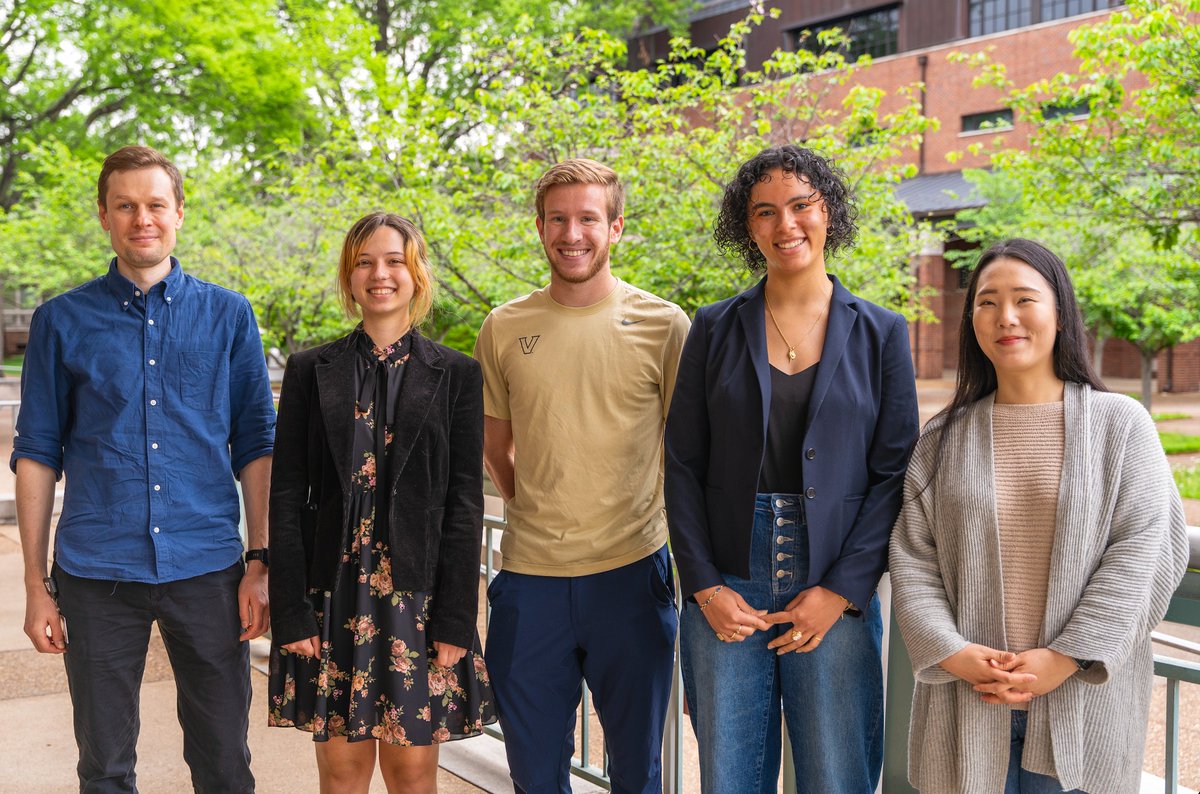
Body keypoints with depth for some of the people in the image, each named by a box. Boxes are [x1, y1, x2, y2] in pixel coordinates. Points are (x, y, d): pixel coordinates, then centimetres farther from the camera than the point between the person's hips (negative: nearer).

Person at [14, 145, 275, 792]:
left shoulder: (228, 315, 5)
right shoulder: (62, 321, 4)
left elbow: (255, 445, 6)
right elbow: (37, 453, 5)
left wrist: (260, 562, -1)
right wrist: (35, 583, 2)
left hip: (207, 568, 0)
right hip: (97, 573, 0)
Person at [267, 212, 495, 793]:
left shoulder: (455, 374, 3)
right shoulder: (311, 371, 6)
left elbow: (465, 501, 0)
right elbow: (286, 495, 3)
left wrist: (455, 620, -6)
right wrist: (290, 612, -5)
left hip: (417, 594, -1)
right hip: (333, 594, 1)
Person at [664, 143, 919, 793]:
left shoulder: (880, 334, 4)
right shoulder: (715, 329, 6)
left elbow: (894, 473, 0)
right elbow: (683, 466, 4)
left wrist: (842, 591, -9)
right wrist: (705, 587, -5)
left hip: (836, 593, -1)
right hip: (725, 592, 1)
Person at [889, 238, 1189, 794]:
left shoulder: (1120, 423, 0)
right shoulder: (944, 436, 7)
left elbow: (1146, 550, -7)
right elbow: (912, 559, 3)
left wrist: (1063, 659, -14)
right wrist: (952, 653, -12)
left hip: (1078, 704, -1)